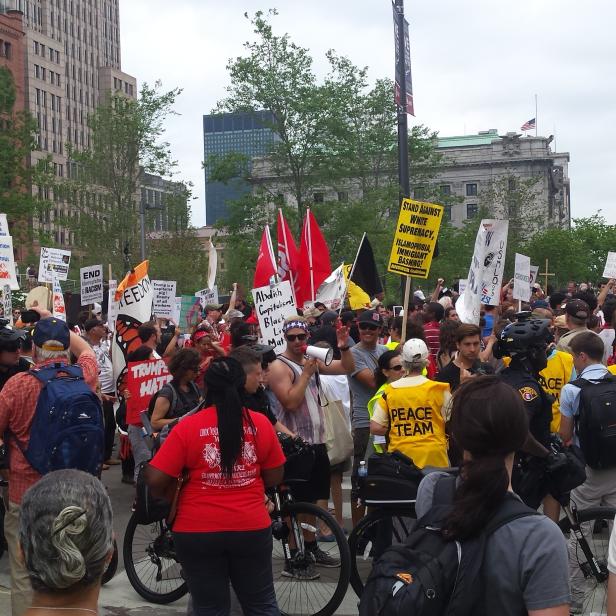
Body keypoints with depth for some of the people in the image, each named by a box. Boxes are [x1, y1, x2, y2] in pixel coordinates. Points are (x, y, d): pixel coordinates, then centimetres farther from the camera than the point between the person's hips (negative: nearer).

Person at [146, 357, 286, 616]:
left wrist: (173, 495, 9)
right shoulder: (261, 424, -3)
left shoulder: (188, 426, -10)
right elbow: (274, 478, 5)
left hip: (198, 531, -1)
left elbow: (155, 480, -11)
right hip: (252, 527, 2)